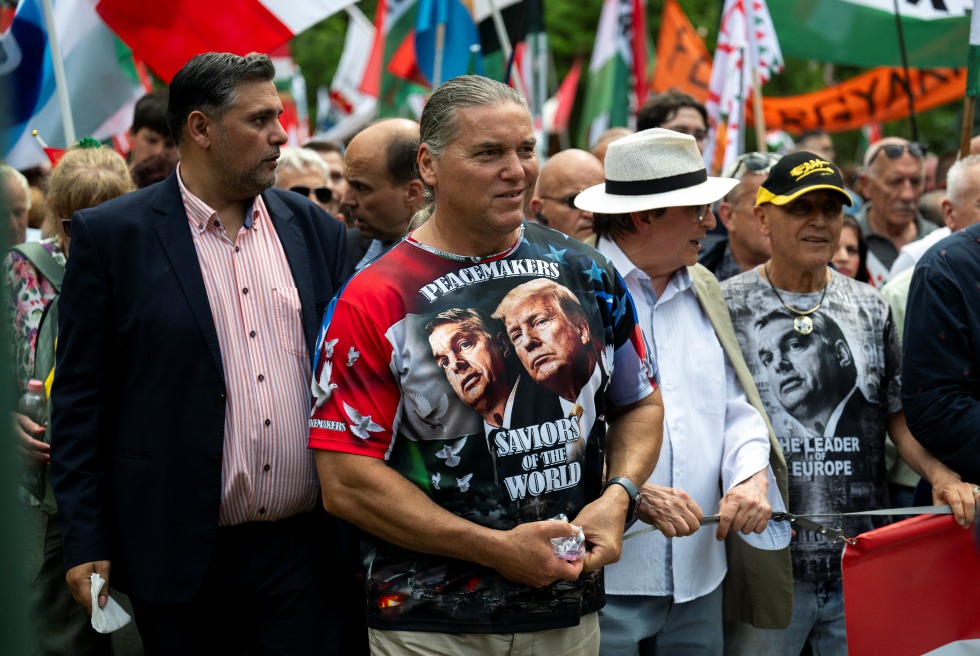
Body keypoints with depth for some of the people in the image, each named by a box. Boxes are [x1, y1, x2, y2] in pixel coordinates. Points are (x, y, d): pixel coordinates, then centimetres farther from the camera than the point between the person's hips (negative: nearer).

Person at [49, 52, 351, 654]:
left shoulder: (315, 230, 9)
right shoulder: (111, 235, -3)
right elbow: (80, 397, -2)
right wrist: (86, 543, -6)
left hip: (305, 550, 3)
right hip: (181, 555, -3)